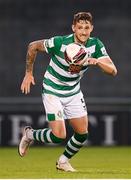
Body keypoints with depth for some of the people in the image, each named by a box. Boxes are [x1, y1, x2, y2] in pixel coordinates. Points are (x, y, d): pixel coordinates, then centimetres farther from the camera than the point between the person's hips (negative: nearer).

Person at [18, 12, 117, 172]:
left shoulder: (96, 45, -13)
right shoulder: (59, 43, -26)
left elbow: (113, 70, -18)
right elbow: (33, 46, -11)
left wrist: (97, 61, -37)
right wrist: (28, 73, -5)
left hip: (74, 92, 5)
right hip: (52, 91, -5)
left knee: (82, 134, 2)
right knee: (58, 136, -14)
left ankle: (63, 161, 29)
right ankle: (29, 135, 17)